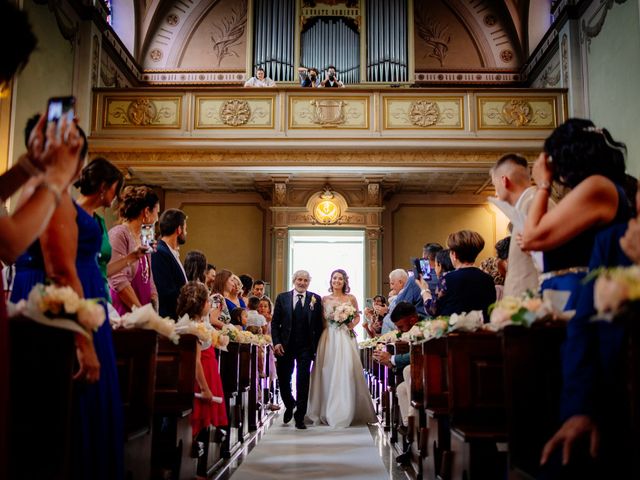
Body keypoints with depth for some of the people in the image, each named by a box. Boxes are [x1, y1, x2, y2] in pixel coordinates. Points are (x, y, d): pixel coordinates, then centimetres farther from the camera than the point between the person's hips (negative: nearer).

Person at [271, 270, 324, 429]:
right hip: (285, 346, 1)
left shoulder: (315, 299, 3)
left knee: (303, 382, -1)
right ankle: (290, 405, 37)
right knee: (283, 380, 9)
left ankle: (300, 417, 11)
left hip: (306, 347, -1)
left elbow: (319, 325, 3)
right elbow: (275, 322, 4)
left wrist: (316, 346, -3)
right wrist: (276, 342, -7)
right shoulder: (282, 298, 4)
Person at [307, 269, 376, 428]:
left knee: (346, 371, -6)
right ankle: (327, 412, 10)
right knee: (328, 372, -1)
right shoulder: (325, 299, 8)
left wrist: (352, 324, -4)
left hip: (346, 338, 0)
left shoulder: (351, 298, 8)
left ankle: (345, 413, 2)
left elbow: (357, 316, 15)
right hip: (329, 337, 0)